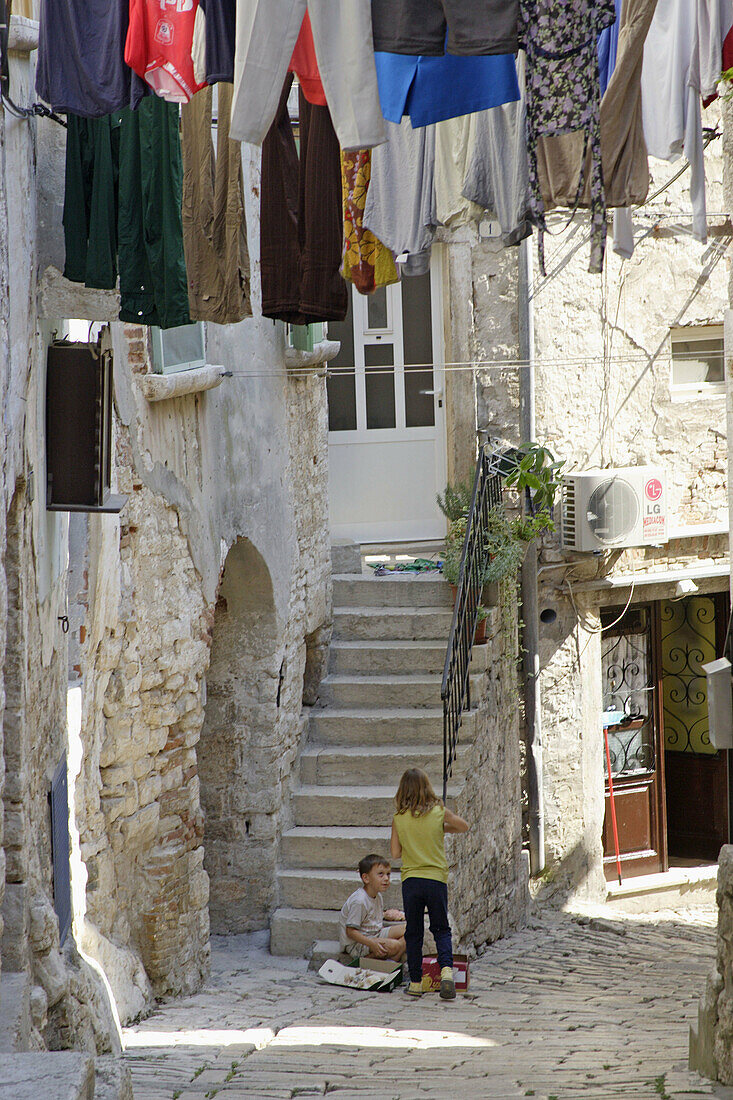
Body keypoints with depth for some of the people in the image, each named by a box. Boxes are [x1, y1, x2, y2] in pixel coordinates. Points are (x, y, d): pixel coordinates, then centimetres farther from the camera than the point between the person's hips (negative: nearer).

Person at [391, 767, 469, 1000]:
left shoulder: (399, 818, -3)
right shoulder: (439, 813, -3)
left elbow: (395, 853, 1)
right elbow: (464, 826, 14)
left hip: (411, 880, 0)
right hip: (437, 879, 0)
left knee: (413, 933, 11)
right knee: (441, 930, 10)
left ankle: (415, 982, 12)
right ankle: (446, 969, -14)